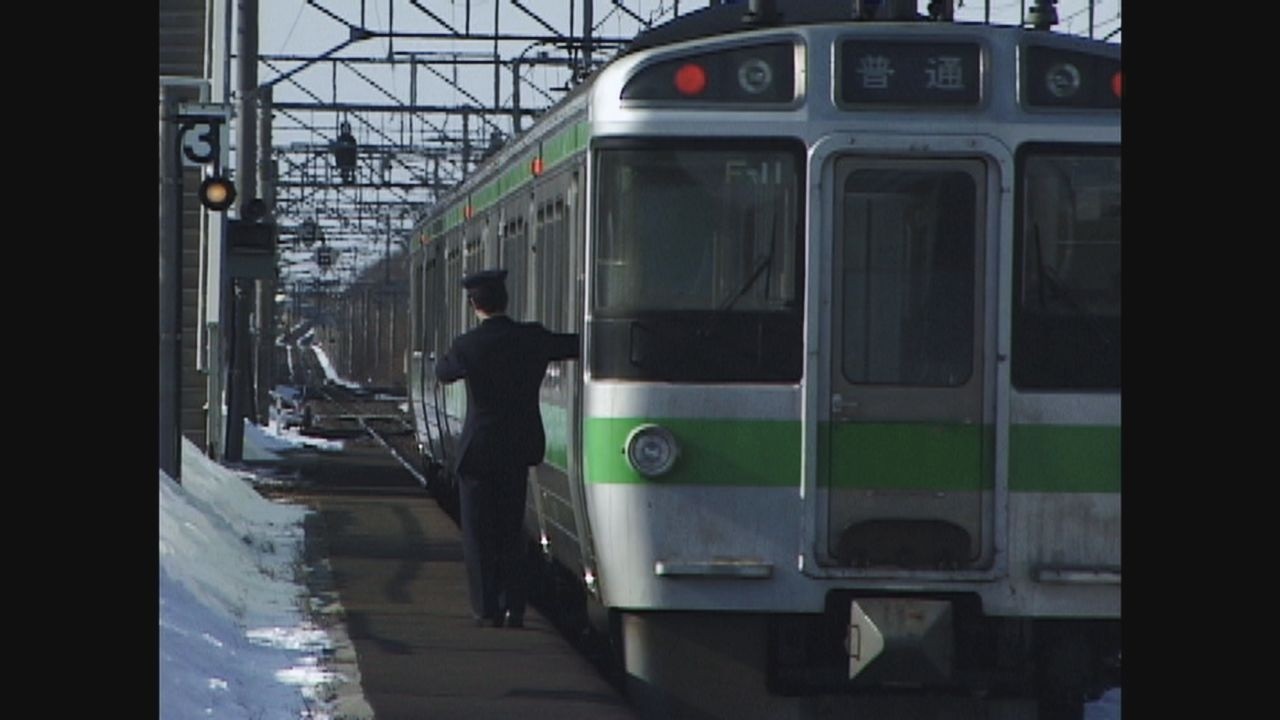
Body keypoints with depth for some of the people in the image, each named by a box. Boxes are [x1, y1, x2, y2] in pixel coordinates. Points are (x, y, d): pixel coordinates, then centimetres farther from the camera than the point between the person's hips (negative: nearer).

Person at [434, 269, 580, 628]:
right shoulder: (532, 338, -5)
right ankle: (513, 607, 12)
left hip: (479, 450, -4)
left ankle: (487, 609, 3)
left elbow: (443, 372, 6)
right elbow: (577, 345, 9)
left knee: (479, 534, 6)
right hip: (519, 449, 4)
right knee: (511, 531, 14)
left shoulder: (468, 346, -14)